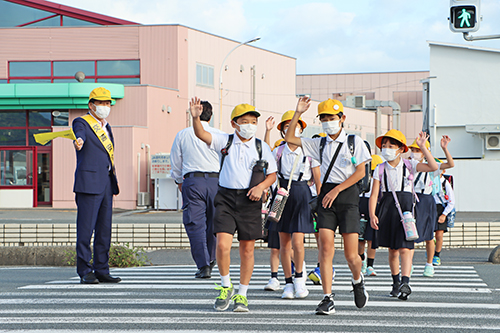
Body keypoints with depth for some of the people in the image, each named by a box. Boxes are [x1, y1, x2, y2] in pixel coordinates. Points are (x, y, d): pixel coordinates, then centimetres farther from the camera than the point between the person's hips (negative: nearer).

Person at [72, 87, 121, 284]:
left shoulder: (106, 127, 21)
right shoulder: (82, 123, -3)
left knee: (104, 229, 7)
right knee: (86, 228, -7)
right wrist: (78, 141, -50)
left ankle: (102, 270, 12)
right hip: (89, 183, -8)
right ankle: (84, 272, -3)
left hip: (107, 184, 8)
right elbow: (80, 134, -26)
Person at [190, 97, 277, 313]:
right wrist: (196, 118, -28)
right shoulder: (225, 142, 4)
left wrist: (261, 186, -7)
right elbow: (201, 135, -10)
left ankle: (242, 295, 17)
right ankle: (225, 287, 8)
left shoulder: (262, 147, 6)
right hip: (226, 198, -1)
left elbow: (272, 174, 12)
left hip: (249, 200, 1)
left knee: (247, 249, 5)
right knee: (222, 244, -14)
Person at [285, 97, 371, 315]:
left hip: (347, 193, -3)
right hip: (326, 195, 3)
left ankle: (358, 281, 30)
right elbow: (290, 139, 13)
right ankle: (327, 299, -10)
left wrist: (337, 190, -12)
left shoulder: (355, 142, 3)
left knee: (351, 255, -4)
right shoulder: (320, 144, 13)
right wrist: (298, 113, 3)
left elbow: (360, 172, -4)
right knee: (325, 248, -11)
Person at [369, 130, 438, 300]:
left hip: (406, 206, -2)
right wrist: (372, 215, -12)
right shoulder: (380, 169, 6)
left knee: (405, 248, -16)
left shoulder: (409, 165, 3)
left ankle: (405, 283, -24)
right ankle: (396, 282, 27)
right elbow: (374, 194, 1)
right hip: (387, 208, 2)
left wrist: (422, 147, -11)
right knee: (392, 249, 10)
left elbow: (433, 167, -8)